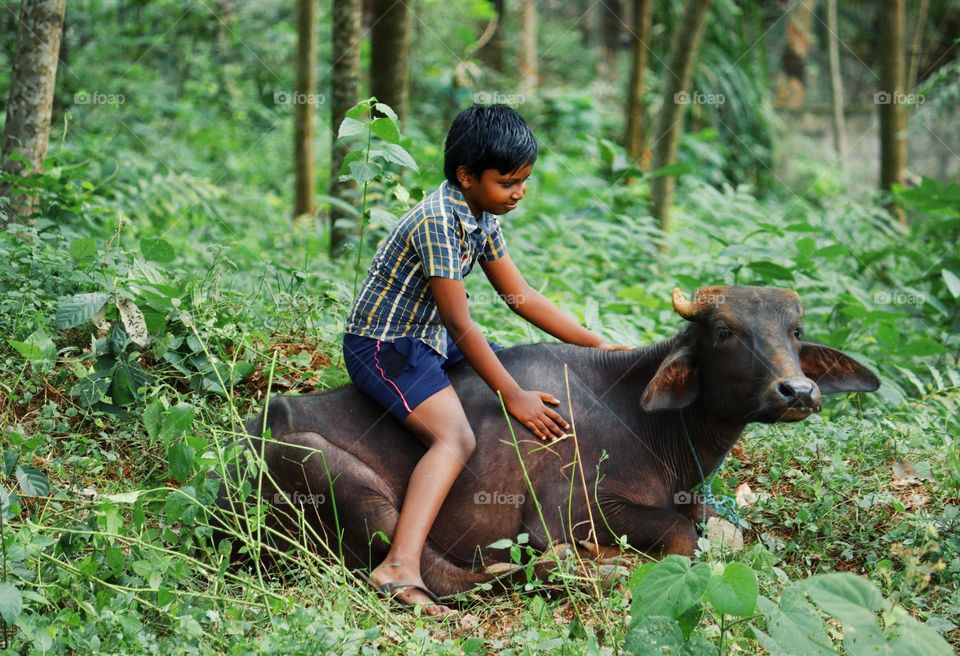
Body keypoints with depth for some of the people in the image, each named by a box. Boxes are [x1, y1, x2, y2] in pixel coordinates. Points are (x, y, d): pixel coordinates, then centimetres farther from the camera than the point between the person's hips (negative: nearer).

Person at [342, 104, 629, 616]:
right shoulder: (437, 222, -25)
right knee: (455, 438, -29)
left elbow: (520, 295, 12)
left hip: (429, 339, 10)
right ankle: (400, 568, -42)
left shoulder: (483, 215, 4)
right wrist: (512, 396, -22)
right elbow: (460, 326, -25)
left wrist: (596, 344, 8)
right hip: (383, 346, -10)